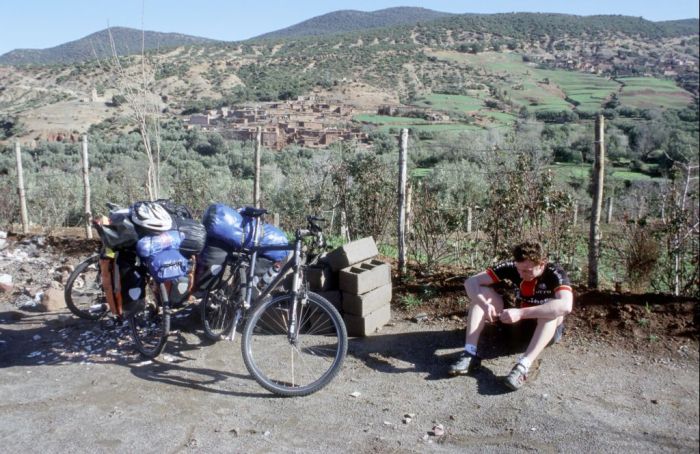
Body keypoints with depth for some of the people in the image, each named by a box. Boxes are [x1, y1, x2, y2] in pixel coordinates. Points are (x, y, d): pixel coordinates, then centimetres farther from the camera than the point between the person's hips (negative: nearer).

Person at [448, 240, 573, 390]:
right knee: (482, 292, -16)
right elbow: (471, 282, -17)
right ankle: (470, 354, -31)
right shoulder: (512, 267, -16)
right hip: (518, 323, 4)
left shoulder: (555, 274, -25)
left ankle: (523, 366, -48)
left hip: (547, 328, -4)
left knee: (553, 311, -37)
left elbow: (566, 306, -46)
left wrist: (521, 313, -49)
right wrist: (484, 304, -37)